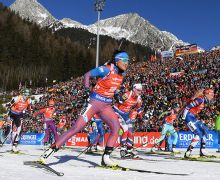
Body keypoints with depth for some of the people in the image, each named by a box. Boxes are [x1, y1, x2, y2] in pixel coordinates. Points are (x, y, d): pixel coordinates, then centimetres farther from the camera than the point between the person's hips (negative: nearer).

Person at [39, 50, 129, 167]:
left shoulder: (122, 73, 6)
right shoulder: (106, 69, -15)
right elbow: (87, 75, -10)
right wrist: (87, 88, -22)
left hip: (106, 106, 6)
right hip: (94, 102, -6)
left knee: (116, 128, -13)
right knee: (76, 128, -11)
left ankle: (106, 158, -3)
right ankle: (51, 150, -3)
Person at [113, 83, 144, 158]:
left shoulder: (138, 98, -1)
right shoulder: (126, 95, -24)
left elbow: (139, 108, 15)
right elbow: (117, 104, -23)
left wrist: (141, 117, 9)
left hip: (126, 115, 7)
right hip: (118, 113, -7)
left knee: (130, 132, 4)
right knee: (125, 130, -19)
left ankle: (129, 151, 16)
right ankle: (123, 149, -10)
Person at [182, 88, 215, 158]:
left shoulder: (204, 101, 13)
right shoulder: (200, 99, -17)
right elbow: (187, 107, -21)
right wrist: (184, 117, -18)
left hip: (194, 117, 10)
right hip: (189, 117, -10)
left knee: (205, 130, 11)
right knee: (199, 134, -15)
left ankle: (202, 150, 16)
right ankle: (188, 152, -14)